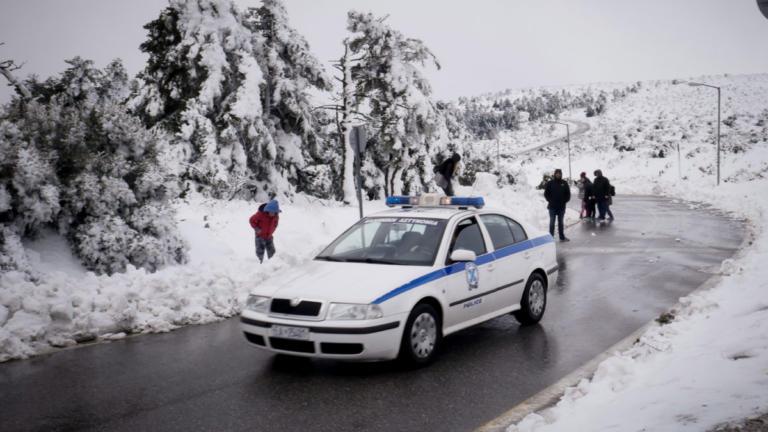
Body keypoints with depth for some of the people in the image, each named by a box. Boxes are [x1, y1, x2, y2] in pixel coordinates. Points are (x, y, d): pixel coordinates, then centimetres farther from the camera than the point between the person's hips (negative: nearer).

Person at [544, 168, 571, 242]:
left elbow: (568, 194, 7)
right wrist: (550, 201, -4)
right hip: (552, 207, -2)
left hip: (561, 207, 2)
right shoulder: (550, 183, -2)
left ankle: (562, 237, 19)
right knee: (552, 222, 1)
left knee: (560, 222, 12)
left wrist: (564, 201, -1)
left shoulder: (564, 183, 2)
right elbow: (546, 193, 3)